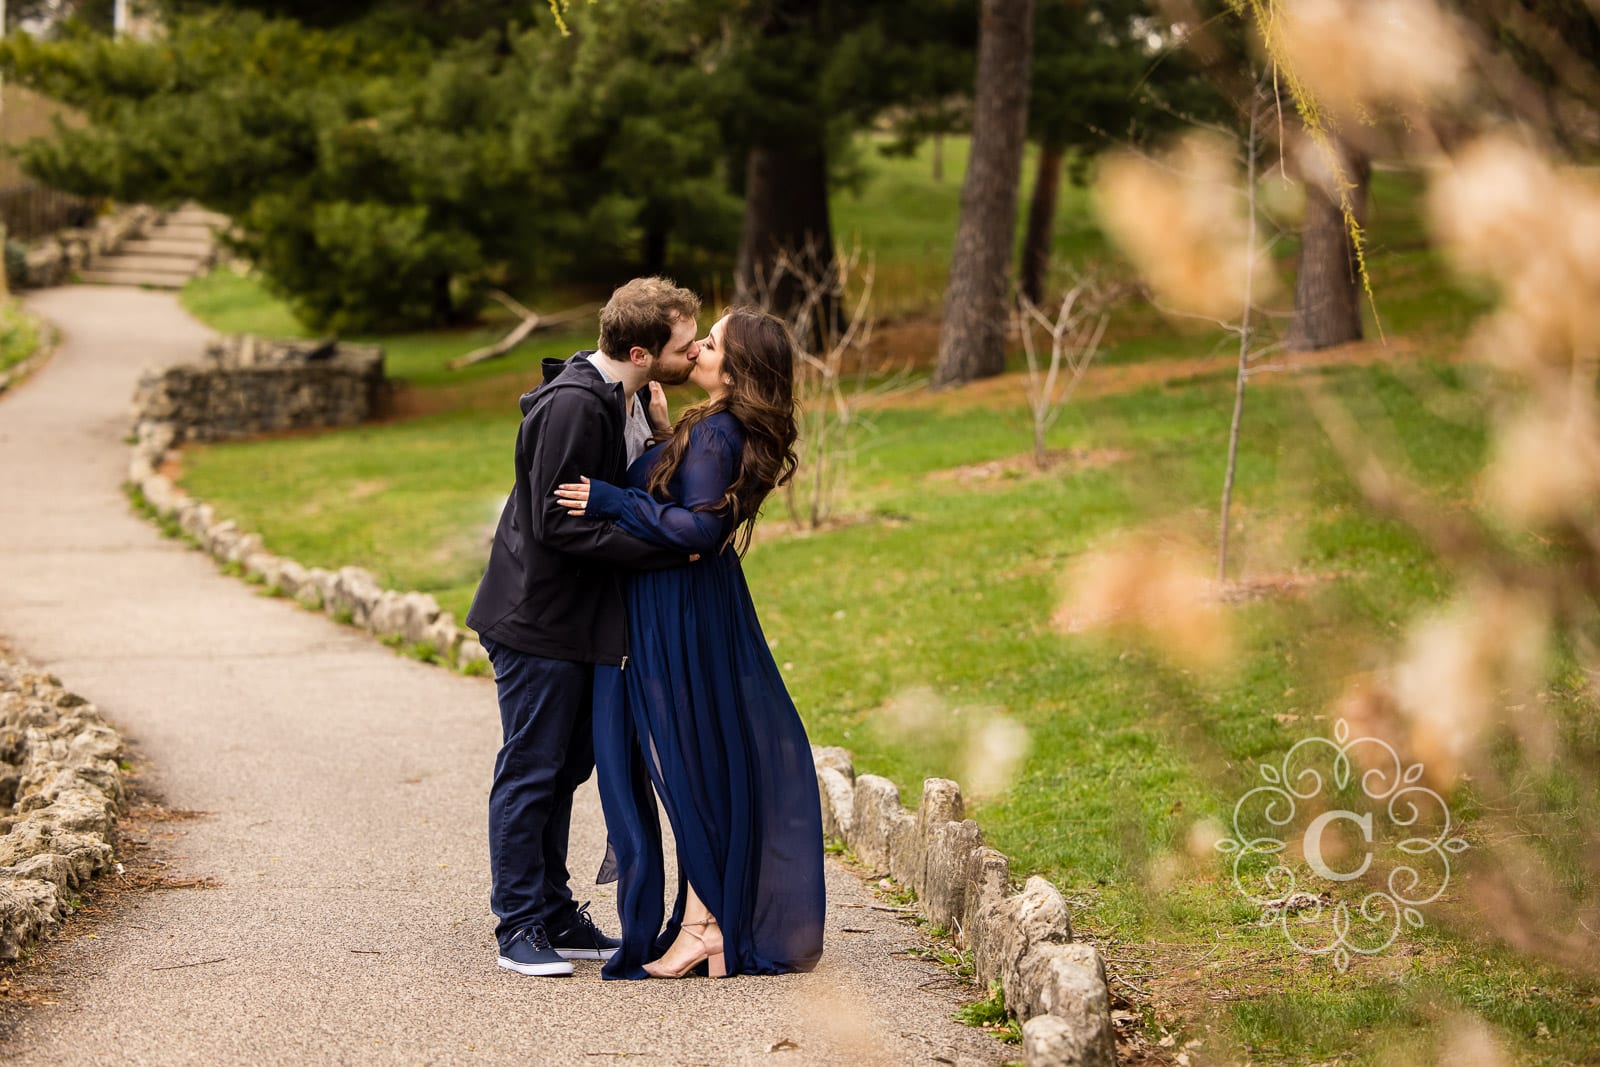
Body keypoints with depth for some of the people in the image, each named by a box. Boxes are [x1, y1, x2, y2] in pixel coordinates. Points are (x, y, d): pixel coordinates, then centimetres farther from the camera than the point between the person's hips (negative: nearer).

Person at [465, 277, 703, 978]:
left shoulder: (626, 400, 7)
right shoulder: (574, 406, -23)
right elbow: (561, 524, -25)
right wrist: (671, 543, -24)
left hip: (580, 623, 9)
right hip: (539, 621, -9)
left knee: (563, 769, 15)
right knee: (529, 773, 0)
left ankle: (554, 916, 25)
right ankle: (520, 928, 9)